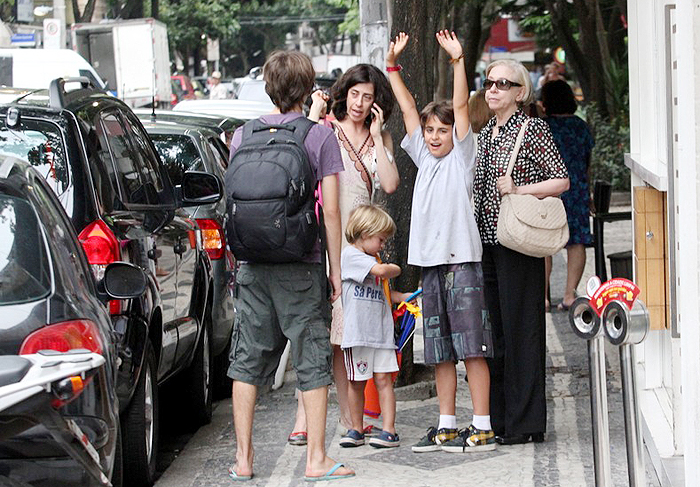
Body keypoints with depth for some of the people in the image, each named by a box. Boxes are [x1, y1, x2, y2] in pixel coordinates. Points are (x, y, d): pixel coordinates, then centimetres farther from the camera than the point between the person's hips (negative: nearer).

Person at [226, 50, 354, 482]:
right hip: (302, 266, -3)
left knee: (248, 360, 10)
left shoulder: (244, 134, 5)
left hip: (253, 264, 3)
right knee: (313, 360, 4)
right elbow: (330, 211, -7)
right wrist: (336, 268, 1)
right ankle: (317, 459, 4)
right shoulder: (320, 135, -5)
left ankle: (243, 458, 11)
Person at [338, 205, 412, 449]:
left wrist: (405, 297, 17)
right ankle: (357, 429, 14)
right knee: (356, 381, 4)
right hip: (357, 332, -6)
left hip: (381, 330, 6)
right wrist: (396, 269, 4)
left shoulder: (373, 259, 21)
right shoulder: (351, 255, -6)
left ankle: (389, 430, -2)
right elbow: (381, 271, -17)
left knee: (383, 379, 0)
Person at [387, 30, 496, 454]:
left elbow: (462, 106, -7)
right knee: (441, 351, 9)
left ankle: (483, 429, -7)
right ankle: (447, 426, 15)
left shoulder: (462, 156, 3)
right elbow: (409, 109, 15)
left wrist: (458, 60, -15)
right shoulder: (425, 158, 16)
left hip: (461, 260, -6)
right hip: (430, 261, 6)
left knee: (472, 346, -7)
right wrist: (393, 65, 11)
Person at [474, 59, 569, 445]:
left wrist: (519, 190, -18)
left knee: (520, 328, -5)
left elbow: (562, 181, -8)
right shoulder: (487, 133, 15)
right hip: (486, 240, 7)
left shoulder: (532, 129, -5)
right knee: (496, 329, 9)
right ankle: (499, 418, 14)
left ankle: (525, 423, -1)